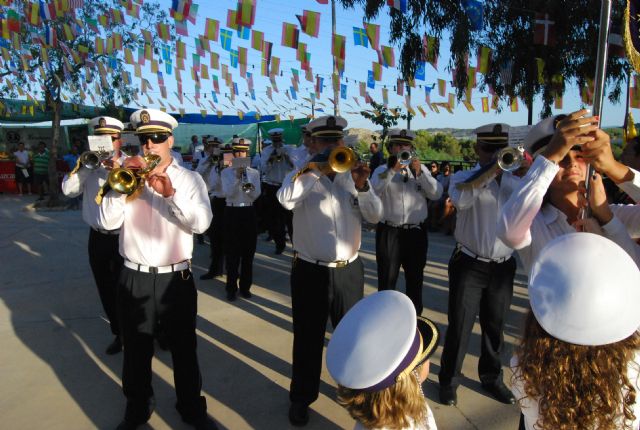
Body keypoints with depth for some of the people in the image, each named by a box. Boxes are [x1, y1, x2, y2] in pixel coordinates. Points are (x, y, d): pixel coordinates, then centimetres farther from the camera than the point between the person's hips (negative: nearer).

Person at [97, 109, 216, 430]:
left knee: (184, 349, 12)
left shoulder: (189, 179, -1)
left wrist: (171, 193, -29)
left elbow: (201, 223, -17)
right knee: (136, 351, 16)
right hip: (134, 279, 2)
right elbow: (108, 221, -8)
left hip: (176, 278, -1)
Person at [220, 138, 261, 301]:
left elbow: (256, 195, -6)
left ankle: (245, 286, 18)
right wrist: (237, 178, -23)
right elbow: (227, 193, -13)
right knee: (232, 252, 1)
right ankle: (231, 288, 11)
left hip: (249, 212, 2)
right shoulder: (226, 172, 2)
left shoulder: (254, 173, 6)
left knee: (248, 251, 6)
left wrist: (250, 188, -27)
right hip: (232, 212, -2)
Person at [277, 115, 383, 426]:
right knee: (308, 339, 11)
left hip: (349, 271, 3)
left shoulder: (352, 177, 6)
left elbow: (375, 216, 0)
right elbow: (286, 200, -25)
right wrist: (316, 168, -23)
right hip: (310, 272, -3)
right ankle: (301, 398, 30)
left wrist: (362, 187, -16)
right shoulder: (301, 176, -3)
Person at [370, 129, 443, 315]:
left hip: (416, 232, 3)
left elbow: (436, 194, -2)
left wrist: (419, 172, -13)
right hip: (389, 233, -3)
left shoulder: (420, 168, 10)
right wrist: (392, 170, -21)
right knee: (387, 281, 2)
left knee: (415, 281, 14)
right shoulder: (382, 170, 4)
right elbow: (372, 192, -15)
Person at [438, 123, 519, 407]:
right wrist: (492, 168, -28)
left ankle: (491, 377, 37)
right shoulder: (464, 178, -5)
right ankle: (449, 380, 22)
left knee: (495, 327, 17)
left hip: (503, 267, 4)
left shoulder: (515, 182, 7)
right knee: (460, 326, 5)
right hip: (469, 265, -3)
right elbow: (461, 199, -28)